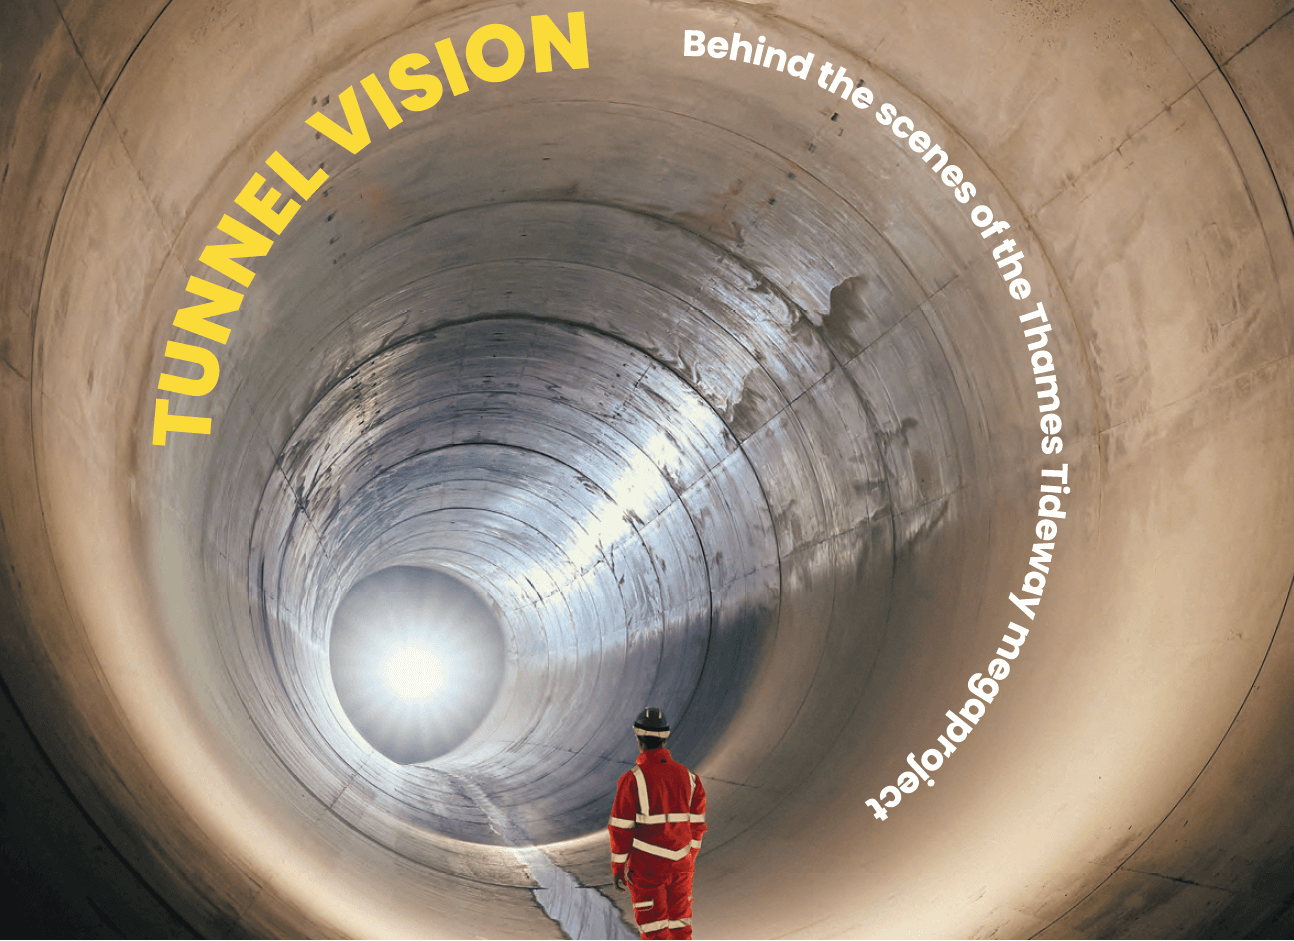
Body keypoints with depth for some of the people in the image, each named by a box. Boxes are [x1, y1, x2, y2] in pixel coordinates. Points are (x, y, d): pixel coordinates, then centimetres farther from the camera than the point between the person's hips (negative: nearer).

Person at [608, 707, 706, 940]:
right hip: (680, 864, 5)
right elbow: (696, 823, 8)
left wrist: (617, 868, -2)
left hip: (647, 866, -5)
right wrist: (692, 857, 20)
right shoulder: (686, 776, 2)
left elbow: (621, 829, -12)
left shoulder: (632, 780, -14)